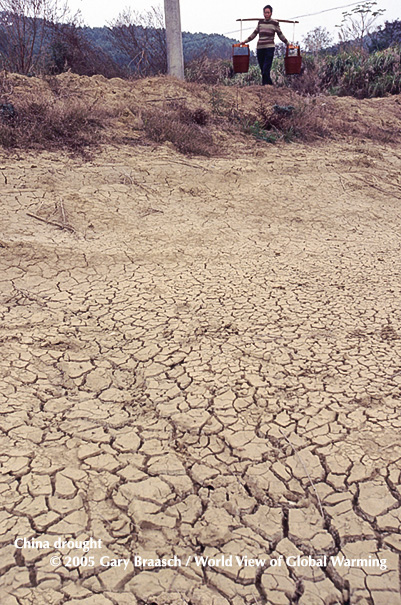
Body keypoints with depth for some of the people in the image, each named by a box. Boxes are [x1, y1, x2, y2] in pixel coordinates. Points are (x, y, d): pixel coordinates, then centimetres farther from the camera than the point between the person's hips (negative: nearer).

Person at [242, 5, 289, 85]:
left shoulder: (275, 23, 4)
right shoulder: (260, 22, 13)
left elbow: (280, 35, 12)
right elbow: (254, 34, 21)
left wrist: (287, 43, 12)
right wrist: (245, 41, 17)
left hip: (269, 48, -4)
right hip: (260, 48, 4)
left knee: (266, 70, -15)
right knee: (263, 70, 5)